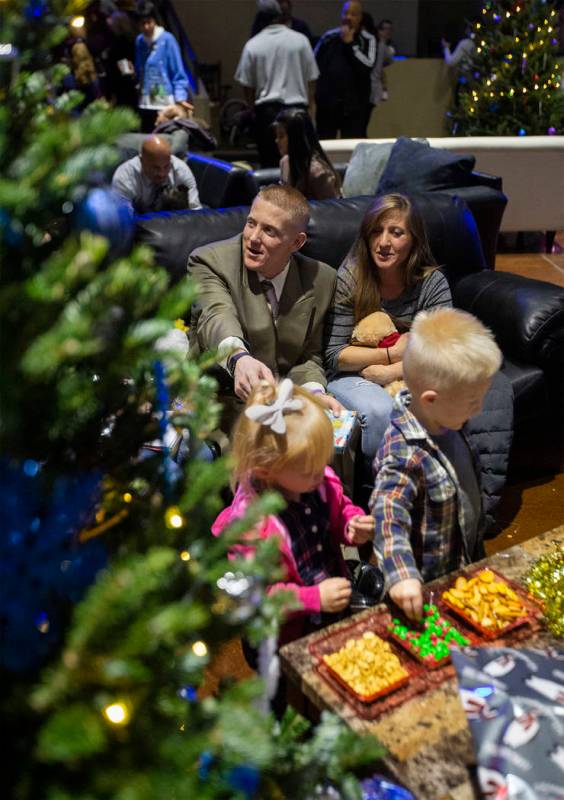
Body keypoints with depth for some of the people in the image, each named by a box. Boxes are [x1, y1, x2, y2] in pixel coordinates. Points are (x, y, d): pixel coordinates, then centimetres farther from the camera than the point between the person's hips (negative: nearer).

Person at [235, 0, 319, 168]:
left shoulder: (252, 45, -2)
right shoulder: (300, 40, -1)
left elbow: (247, 85, 3)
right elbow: (311, 79, 4)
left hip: (266, 110, 0)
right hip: (297, 108, 0)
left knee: (270, 164, 5)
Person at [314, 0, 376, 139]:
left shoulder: (368, 40, 1)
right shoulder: (329, 37, 6)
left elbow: (367, 66, -14)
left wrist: (349, 43, -11)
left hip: (354, 104, -2)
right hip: (326, 102, 2)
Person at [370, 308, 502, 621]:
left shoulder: (446, 421, -6)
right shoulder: (403, 455, -33)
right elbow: (388, 518, -38)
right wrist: (401, 575, -50)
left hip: (465, 564, 8)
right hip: (427, 583, -8)